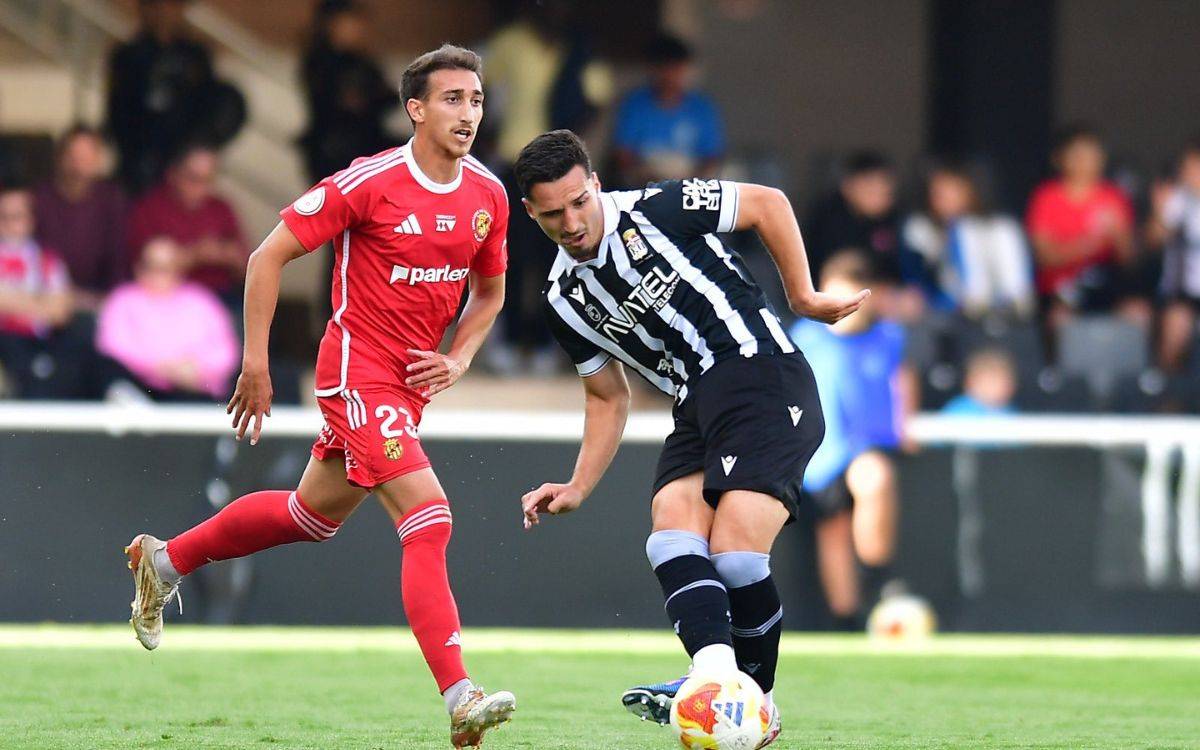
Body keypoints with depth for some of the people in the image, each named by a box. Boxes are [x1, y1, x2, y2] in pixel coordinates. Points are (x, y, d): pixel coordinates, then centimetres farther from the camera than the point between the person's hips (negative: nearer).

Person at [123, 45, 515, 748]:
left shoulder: (488, 194, 2)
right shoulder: (369, 183, -17)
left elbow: (490, 291, 19)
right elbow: (269, 256, -11)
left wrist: (459, 359, 1)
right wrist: (256, 363, -12)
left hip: (412, 380, 8)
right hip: (358, 369, -8)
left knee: (314, 513, 21)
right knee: (429, 518, -20)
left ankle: (165, 559, 42)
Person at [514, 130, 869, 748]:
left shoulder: (653, 211, -7)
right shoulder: (563, 302, 13)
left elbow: (767, 204, 3)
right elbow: (609, 397, 24)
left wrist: (803, 296, 3)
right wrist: (578, 488, 15)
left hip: (765, 378, -6)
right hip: (698, 412, 6)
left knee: (735, 554, -21)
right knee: (673, 539, -23)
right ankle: (715, 673, -42)